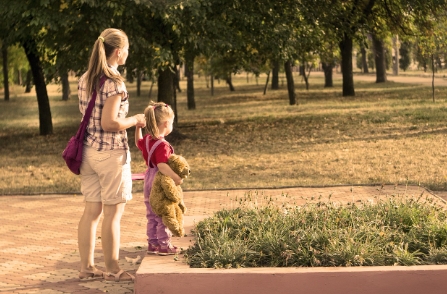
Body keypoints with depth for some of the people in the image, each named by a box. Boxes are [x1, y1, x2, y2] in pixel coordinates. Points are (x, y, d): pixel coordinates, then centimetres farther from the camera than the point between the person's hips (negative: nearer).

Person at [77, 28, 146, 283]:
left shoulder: (86, 79, 9)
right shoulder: (114, 82, -16)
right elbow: (109, 123, -21)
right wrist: (135, 121, -6)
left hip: (88, 150, 8)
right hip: (111, 152, -8)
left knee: (92, 211, 12)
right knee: (113, 213, 2)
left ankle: (87, 267, 18)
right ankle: (113, 270, 9)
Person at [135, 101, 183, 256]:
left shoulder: (147, 140, 2)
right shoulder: (162, 145, -25)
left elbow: (138, 142, 26)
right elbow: (162, 165, -37)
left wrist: (138, 128, 23)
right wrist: (176, 177, -41)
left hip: (149, 182, 9)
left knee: (152, 216, 17)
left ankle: (152, 243, 24)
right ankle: (164, 245, 10)